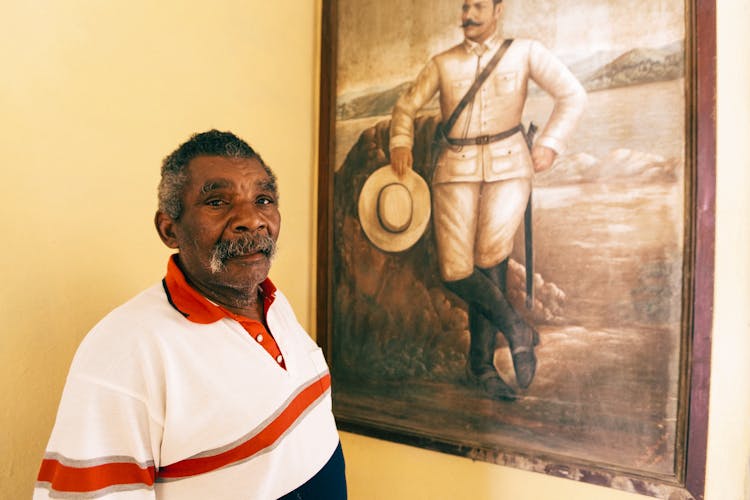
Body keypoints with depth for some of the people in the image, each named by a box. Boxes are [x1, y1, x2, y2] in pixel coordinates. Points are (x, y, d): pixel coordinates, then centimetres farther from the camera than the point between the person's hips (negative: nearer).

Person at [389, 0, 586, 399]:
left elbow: (572, 95, 8)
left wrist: (550, 144, -5)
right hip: (456, 170, 2)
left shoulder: (525, 52, 10)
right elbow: (405, 107, 14)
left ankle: (482, 362, -5)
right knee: (455, 271, -15)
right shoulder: (442, 64, 14)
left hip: (508, 167, -1)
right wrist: (401, 143, -6)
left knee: (490, 252, -23)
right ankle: (517, 331, 8)